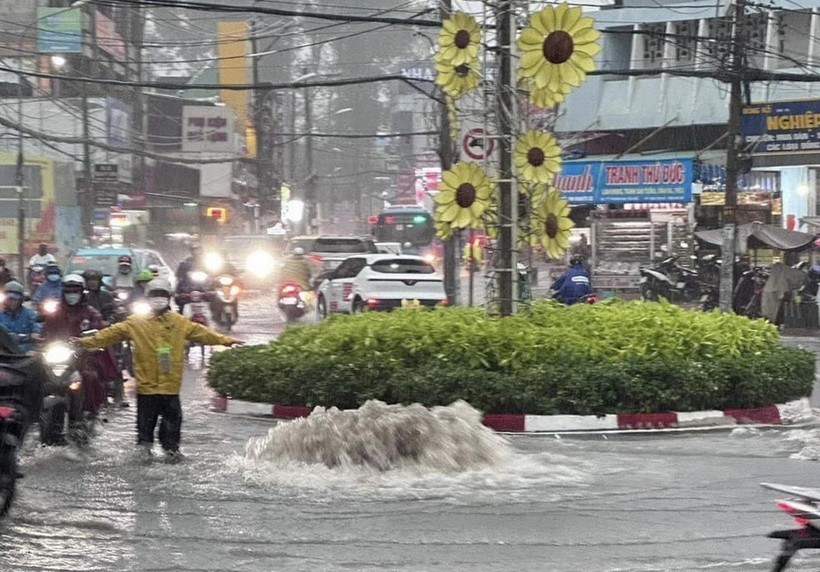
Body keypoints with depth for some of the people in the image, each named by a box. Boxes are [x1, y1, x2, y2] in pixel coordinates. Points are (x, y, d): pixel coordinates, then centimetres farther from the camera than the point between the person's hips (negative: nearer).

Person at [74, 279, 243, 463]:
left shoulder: (180, 323, 8)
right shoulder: (136, 323, 0)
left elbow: (201, 332, 12)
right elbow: (112, 333, -1)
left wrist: (225, 340, 10)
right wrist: (87, 342, -8)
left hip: (170, 385, 2)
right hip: (146, 385, -2)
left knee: (172, 418, 7)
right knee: (146, 419, 4)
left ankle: (171, 448, 21)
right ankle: (144, 447, 17)